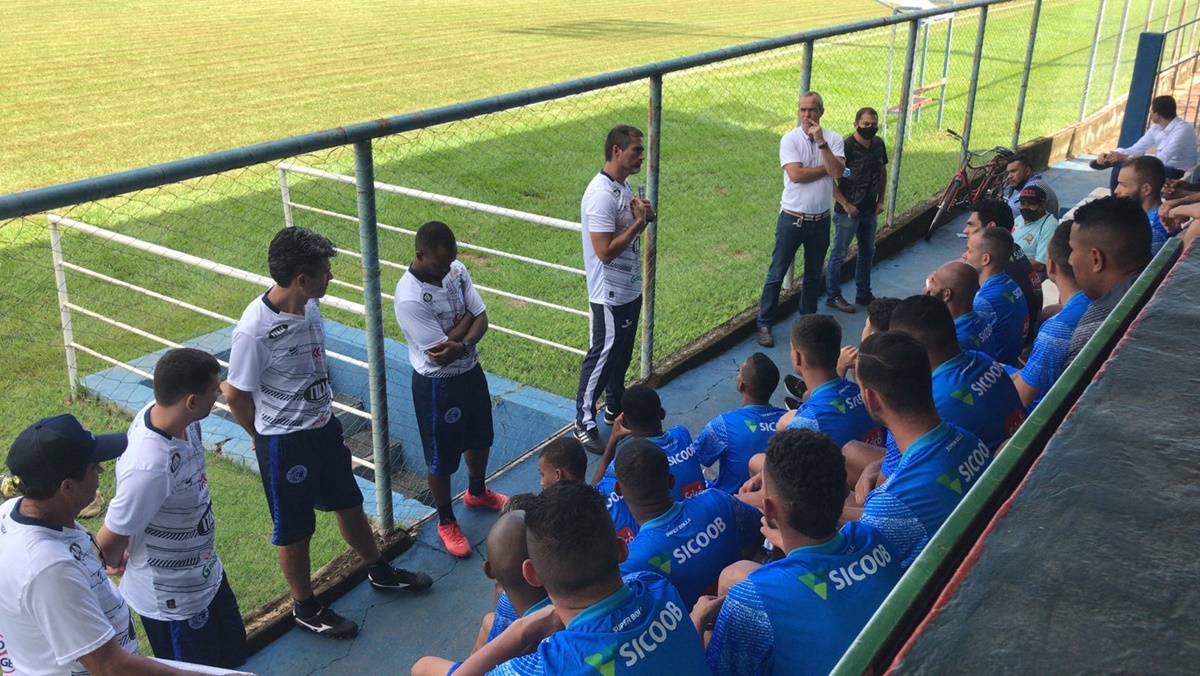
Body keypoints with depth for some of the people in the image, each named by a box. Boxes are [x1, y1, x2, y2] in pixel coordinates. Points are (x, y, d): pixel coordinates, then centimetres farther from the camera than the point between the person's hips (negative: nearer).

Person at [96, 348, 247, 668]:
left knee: (231, 654, 26)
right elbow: (110, 542, -23)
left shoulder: (173, 418, -15)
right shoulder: (150, 467, -39)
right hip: (173, 601, -7)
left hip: (206, 575, 8)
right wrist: (122, 566, -3)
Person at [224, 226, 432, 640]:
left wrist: (324, 411, 13)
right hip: (283, 443, -7)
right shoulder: (255, 330, -28)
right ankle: (305, 609, 34)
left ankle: (379, 571, 47)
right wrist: (263, 435, 0)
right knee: (294, 530, 12)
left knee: (349, 503, 24)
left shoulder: (310, 307, -5)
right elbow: (235, 394, -16)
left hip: (325, 427, 7)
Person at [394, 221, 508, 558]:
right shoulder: (409, 298, -30)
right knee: (441, 459, 12)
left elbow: (481, 319, -6)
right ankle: (446, 522, 35)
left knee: (480, 438, 27)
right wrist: (467, 316, -16)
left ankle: (477, 492, 55)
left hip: (471, 371, 7)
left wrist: (462, 344, -26)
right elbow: (440, 353, -29)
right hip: (437, 385, -7)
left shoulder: (457, 270, -8)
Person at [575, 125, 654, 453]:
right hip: (611, 294, -10)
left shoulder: (623, 185, 6)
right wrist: (639, 222, -23)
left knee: (622, 352, 21)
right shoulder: (601, 195, -25)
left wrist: (642, 217, -3)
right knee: (603, 355, 1)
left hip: (630, 288, 10)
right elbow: (605, 251, -29)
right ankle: (584, 423, 14)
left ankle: (614, 408, 38)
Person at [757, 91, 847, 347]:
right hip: (792, 218, -3)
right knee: (777, 273, 4)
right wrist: (827, 168, -12)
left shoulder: (833, 139, -1)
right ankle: (764, 324, 14)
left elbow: (838, 172, -17)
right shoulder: (790, 139, -9)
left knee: (813, 275, 16)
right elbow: (796, 175, -21)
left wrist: (821, 142, -22)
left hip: (820, 220, 3)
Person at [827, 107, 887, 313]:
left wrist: (880, 200, 9)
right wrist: (846, 205, -20)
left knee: (867, 253, 18)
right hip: (848, 211, -7)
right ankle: (833, 296, 13)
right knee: (839, 254, 2)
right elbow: (831, 179, -19)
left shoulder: (879, 144, 2)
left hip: (870, 210, 7)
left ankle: (863, 293, 32)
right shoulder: (847, 147, -18)